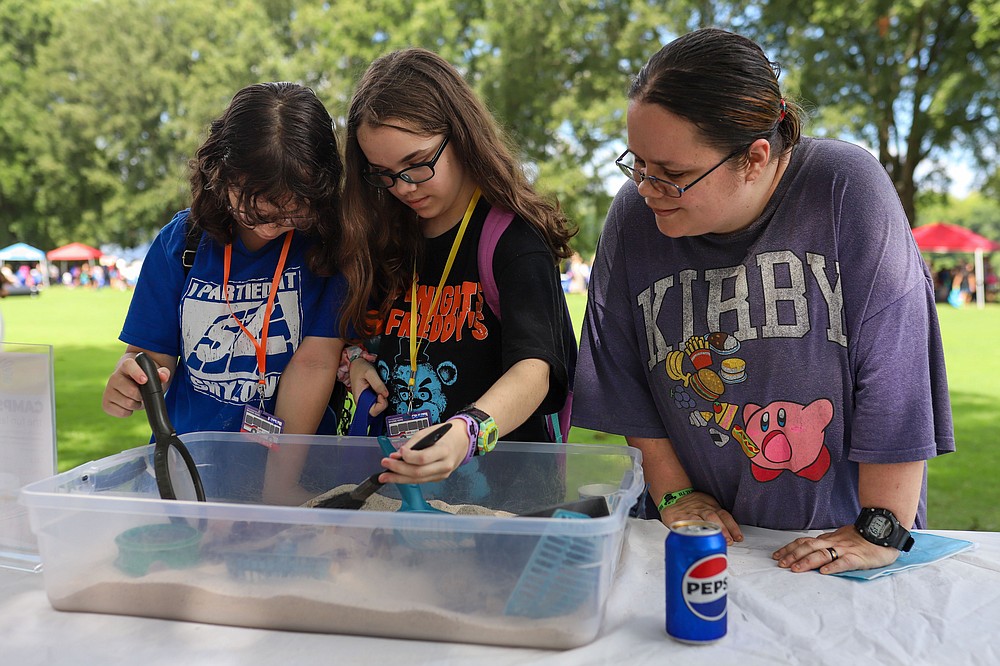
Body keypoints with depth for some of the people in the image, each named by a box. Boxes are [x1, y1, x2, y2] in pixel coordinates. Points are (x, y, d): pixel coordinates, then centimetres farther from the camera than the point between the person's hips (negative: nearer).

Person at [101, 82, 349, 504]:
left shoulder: (327, 240, -7)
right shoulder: (181, 241, 3)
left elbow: (315, 362, -14)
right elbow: (153, 352, 5)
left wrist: (277, 488, -19)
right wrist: (129, 383, -19)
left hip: (297, 465, 0)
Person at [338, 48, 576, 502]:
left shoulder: (514, 239, -9)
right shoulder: (383, 237, 10)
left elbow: (534, 368, -22)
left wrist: (467, 433, -41)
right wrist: (353, 360, 1)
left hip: (493, 475, -4)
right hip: (390, 468, 5)